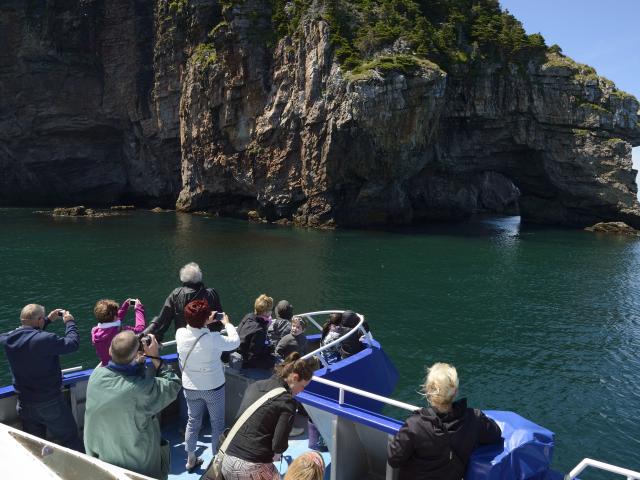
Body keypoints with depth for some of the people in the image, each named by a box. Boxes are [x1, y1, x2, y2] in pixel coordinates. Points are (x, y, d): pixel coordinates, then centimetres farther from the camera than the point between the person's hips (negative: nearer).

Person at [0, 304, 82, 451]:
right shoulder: (45, 339, -28)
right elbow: (73, 343, -17)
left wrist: (48, 320, 16)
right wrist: (70, 322, -2)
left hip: (24, 404, 6)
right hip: (50, 403, -6)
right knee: (71, 442, 9)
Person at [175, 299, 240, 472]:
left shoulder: (180, 334, -17)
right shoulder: (213, 339, -29)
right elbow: (235, 341, -12)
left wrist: (206, 323, 11)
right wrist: (227, 323, 2)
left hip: (190, 387, 4)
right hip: (213, 387, -4)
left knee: (193, 422, 22)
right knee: (217, 424, 14)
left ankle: (190, 459, 35)